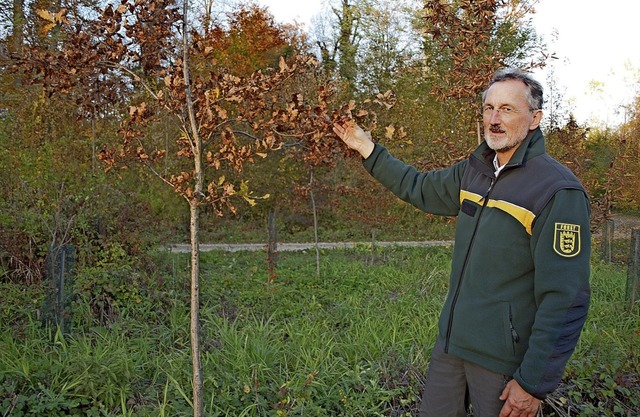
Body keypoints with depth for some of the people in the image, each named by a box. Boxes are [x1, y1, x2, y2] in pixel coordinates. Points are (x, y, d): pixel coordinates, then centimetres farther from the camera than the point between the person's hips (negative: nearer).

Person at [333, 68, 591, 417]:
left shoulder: (559, 191, -18)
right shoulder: (474, 170, 5)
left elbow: (565, 300, -20)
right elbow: (419, 188, 21)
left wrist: (534, 382, -19)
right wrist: (368, 149, 14)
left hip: (504, 361, -6)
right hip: (451, 342, 7)